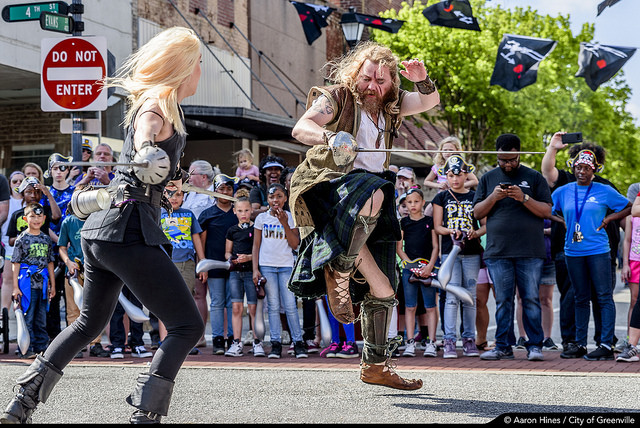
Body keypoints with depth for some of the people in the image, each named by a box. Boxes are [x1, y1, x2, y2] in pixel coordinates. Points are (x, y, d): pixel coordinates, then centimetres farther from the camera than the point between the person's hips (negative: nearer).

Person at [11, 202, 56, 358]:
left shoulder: (46, 239, 12)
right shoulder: (22, 239, -2)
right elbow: (16, 263, -3)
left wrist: (52, 284, 15)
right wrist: (15, 287, -8)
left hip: (43, 283, 5)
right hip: (27, 283, -5)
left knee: (41, 318, 9)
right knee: (27, 317, -4)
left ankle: (41, 347, 15)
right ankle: (28, 349, -1)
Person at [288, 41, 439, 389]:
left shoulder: (391, 104, 15)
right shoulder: (336, 98, -3)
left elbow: (429, 102, 9)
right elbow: (300, 128, -17)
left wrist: (423, 81, -15)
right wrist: (329, 137, -40)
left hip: (373, 195, 6)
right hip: (330, 186, -6)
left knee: (382, 287, 2)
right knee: (373, 194, -42)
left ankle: (376, 364, 11)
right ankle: (338, 271, -28)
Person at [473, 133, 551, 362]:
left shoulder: (534, 177, 7)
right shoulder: (488, 178, 13)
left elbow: (546, 211, 2)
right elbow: (477, 212, 10)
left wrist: (524, 198, -13)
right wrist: (494, 197, -7)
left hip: (530, 252, -2)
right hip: (498, 252, 2)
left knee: (531, 299, -3)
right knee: (503, 300, 3)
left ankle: (534, 346, 3)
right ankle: (503, 347, 9)